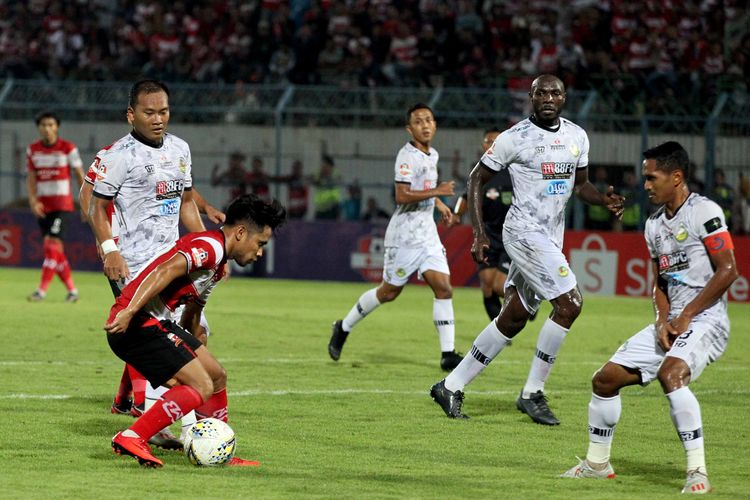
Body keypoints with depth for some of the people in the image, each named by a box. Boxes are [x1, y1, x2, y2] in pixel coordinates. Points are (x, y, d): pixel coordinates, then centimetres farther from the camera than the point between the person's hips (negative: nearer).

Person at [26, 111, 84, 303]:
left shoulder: (68, 148, -5)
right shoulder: (33, 150, 6)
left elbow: (79, 175, -1)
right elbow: (31, 178, 6)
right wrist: (33, 201, -10)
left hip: (62, 204, -5)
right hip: (42, 206, 5)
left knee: (52, 243, -17)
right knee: (56, 250, 6)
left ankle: (42, 290, -18)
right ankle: (72, 290, 17)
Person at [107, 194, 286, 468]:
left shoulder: (216, 262, 21)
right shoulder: (210, 246, -13)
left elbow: (192, 311, 31)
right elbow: (165, 271, -28)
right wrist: (128, 312, -36)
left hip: (159, 322, 11)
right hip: (136, 324, -11)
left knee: (216, 376, 15)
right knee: (201, 387, -15)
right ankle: (131, 438, -17)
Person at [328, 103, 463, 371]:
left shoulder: (432, 155, 13)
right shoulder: (407, 155, -14)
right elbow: (402, 196, -25)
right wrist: (436, 192, -26)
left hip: (427, 233, 7)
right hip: (404, 235, -7)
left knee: (443, 288, -8)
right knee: (389, 292, 4)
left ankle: (447, 354, -9)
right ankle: (344, 328, 26)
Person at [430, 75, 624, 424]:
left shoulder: (577, 136, 9)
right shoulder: (515, 138, -10)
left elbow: (580, 184, 21)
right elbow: (477, 178, -2)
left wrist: (604, 199, -2)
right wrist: (479, 233, -10)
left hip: (551, 237, 8)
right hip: (525, 232, -8)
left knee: (513, 320, 10)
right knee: (569, 303, -18)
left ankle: (451, 387, 20)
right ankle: (532, 393, -8)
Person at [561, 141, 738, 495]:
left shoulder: (704, 212, -10)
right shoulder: (654, 225, 15)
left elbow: (727, 271, -15)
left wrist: (686, 316, -15)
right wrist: (663, 320, -2)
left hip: (705, 320, -8)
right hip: (670, 322, 8)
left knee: (670, 373, -34)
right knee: (606, 378, 5)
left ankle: (698, 471, -31)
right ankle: (597, 462, 22)